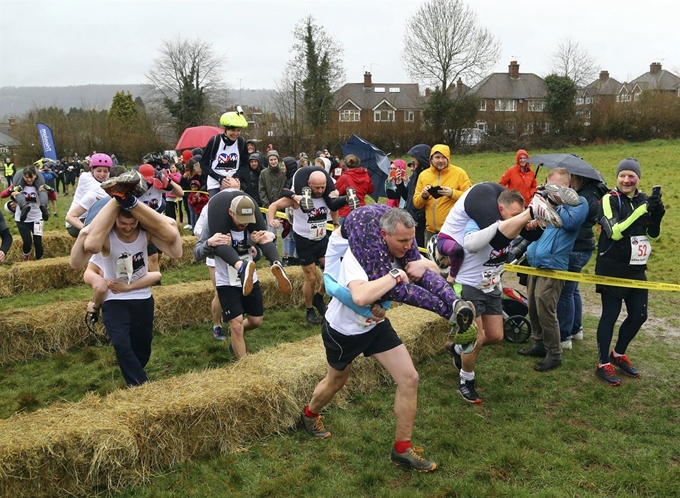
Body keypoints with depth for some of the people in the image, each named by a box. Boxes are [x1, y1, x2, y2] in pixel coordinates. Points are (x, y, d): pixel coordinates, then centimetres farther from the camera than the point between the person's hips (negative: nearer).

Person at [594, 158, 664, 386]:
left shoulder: (643, 199, 7)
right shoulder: (610, 199, -10)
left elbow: (653, 234, 10)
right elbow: (615, 232, -22)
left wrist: (657, 214, -10)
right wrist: (643, 209, -26)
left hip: (637, 269, 6)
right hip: (612, 268, -6)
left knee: (639, 315, 10)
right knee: (610, 315, -1)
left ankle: (619, 354, 31)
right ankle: (604, 364, 12)